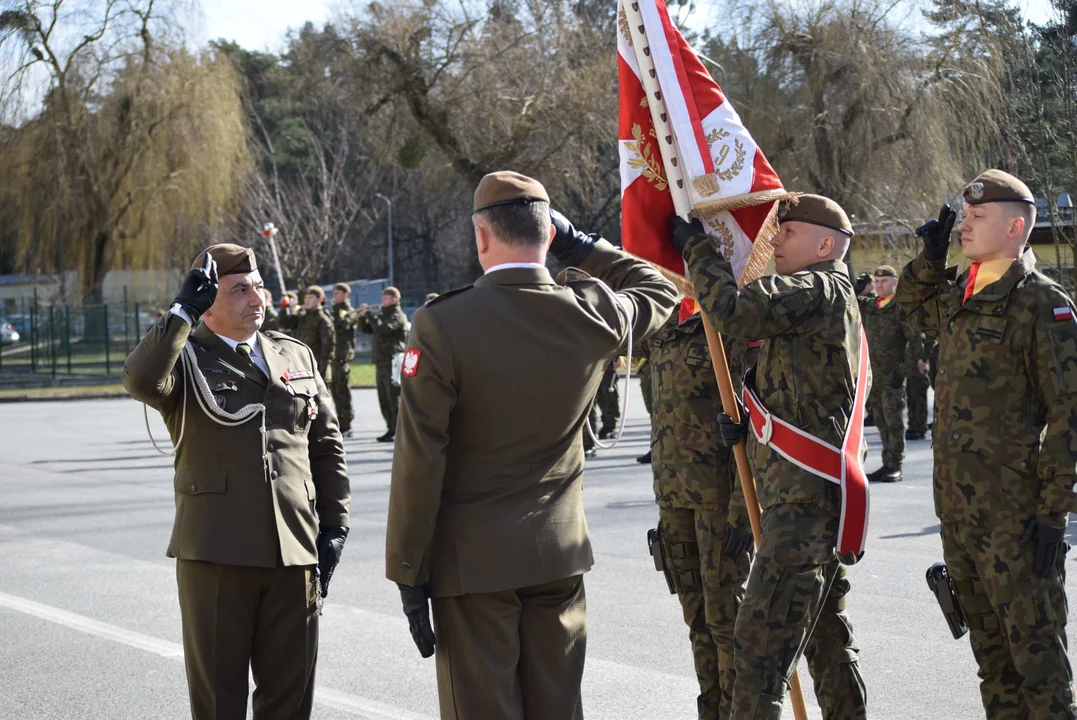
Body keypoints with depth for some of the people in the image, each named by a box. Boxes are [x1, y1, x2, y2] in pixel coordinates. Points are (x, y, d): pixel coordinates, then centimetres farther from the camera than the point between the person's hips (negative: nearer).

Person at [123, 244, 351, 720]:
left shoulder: (296, 356, 15)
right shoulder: (185, 358, 1)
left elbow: (326, 444, 17)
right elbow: (141, 381, -24)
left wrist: (334, 524, 9)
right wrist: (183, 311, -20)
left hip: (294, 553, 4)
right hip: (216, 552, -4)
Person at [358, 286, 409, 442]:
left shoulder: (397, 316, -8)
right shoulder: (383, 315, 20)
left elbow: (382, 328, -23)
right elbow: (366, 329, 21)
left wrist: (369, 313, -16)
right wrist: (362, 316, 4)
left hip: (392, 362, -9)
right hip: (381, 363, 9)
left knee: (394, 398, -9)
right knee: (384, 399, 10)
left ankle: (397, 431, -8)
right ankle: (391, 429, 16)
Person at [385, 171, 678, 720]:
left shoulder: (442, 326, -15)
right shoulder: (596, 315, -5)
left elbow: (419, 462, -14)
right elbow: (659, 291, 20)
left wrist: (408, 573, -7)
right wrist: (579, 247, 16)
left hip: (473, 560, -4)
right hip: (560, 552, 4)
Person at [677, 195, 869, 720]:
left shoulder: (818, 290, -11)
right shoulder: (837, 301, 22)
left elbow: (735, 311, -24)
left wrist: (698, 249, -10)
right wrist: (747, 424, 8)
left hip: (804, 499, -11)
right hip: (824, 500, 11)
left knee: (760, 645, -14)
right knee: (828, 642, 17)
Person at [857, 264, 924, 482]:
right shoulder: (868, 306, 12)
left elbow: (917, 339, -10)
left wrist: (906, 370, -13)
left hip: (893, 375, -6)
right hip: (873, 373, 6)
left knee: (893, 419, -5)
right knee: (881, 421, 10)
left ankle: (895, 466, -2)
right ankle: (887, 464, 16)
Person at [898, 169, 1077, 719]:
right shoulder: (961, 299, 12)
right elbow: (913, 306, 36)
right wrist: (931, 256, 16)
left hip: (1014, 512, -8)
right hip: (956, 506, 8)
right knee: (987, 639, 15)